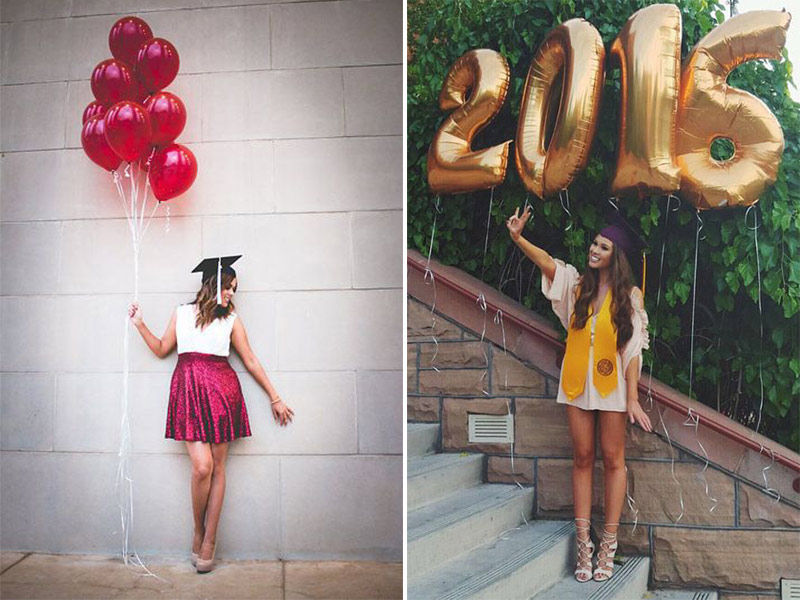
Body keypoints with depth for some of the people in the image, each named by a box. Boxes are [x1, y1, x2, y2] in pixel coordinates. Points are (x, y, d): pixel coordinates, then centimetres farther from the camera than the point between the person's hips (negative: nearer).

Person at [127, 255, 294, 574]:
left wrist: (275, 398, 14)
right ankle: (198, 531, 8)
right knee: (202, 466, -14)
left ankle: (209, 539, 6)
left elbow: (251, 361, 14)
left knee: (217, 466, -2)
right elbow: (161, 349, 19)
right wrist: (140, 325, 11)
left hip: (222, 390, 1)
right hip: (189, 390, -1)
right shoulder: (182, 313, 14)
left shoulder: (231, 319, 12)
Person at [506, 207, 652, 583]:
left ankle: (608, 544, 11)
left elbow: (633, 349, -6)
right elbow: (545, 261, -15)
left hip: (612, 386, -2)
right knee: (582, 458, 6)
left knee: (612, 459, 4)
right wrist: (518, 238, -34)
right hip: (577, 383, 2)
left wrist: (633, 399, -11)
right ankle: (583, 543, 11)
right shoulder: (577, 284, 2)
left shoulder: (629, 295, -3)